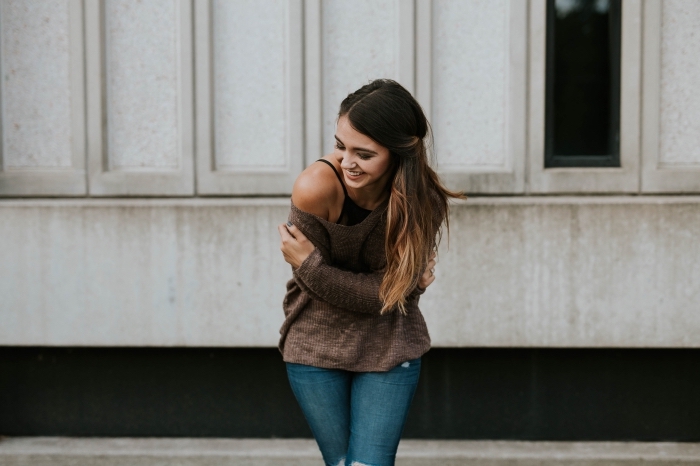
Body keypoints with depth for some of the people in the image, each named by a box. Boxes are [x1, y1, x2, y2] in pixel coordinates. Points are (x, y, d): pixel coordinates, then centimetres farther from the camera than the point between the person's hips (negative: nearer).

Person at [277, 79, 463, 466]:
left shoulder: (422, 199, -18)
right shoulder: (316, 187, -23)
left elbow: (389, 292, -17)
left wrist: (309, 264, -19)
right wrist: (393, 287, -15)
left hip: (388, 349, 0)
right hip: (316, 345, 0)